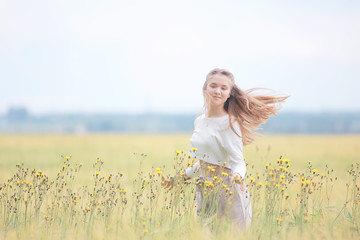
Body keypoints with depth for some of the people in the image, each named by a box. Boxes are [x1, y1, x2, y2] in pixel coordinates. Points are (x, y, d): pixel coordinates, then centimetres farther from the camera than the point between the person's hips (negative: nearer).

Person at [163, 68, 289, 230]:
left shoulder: (229, 123, -10)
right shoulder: (199, 121, 12)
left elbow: (238, 162, -13)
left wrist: (238, 175, -33)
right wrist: (182, 177, 21)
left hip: (227, 193, -7)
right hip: (204, 193, 7)